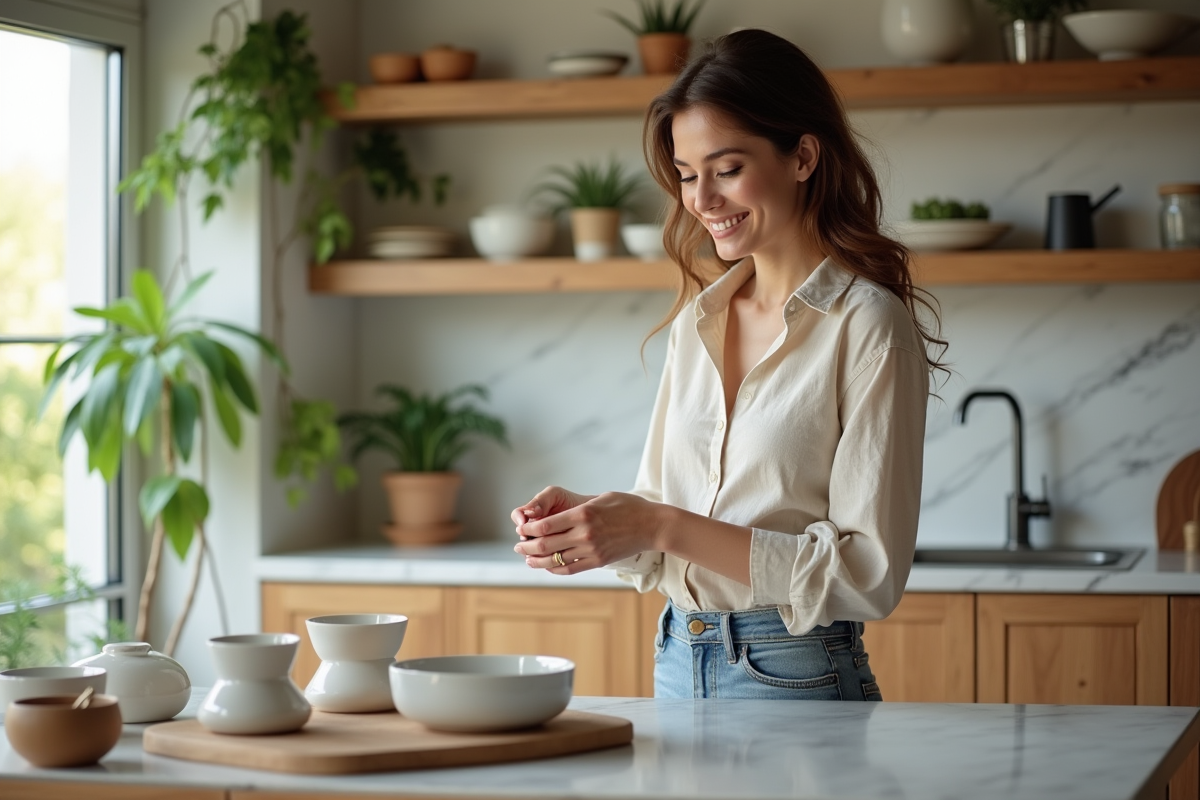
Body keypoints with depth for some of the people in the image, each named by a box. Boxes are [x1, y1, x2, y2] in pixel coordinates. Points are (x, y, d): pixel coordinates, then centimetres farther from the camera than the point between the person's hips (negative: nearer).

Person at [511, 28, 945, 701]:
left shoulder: (866, 327, -13)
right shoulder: (698, 321, 7)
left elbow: (869, 574, -18)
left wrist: (663, 526, -22)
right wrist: (587, 518, -8)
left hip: (797, 680, -6)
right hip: (677, 670, 6)